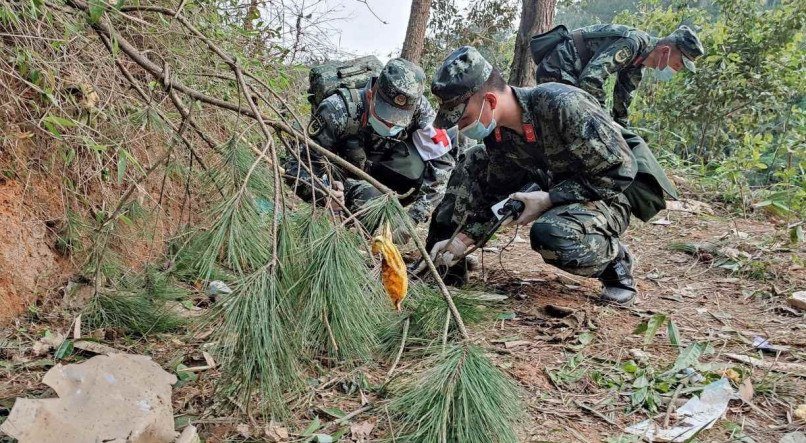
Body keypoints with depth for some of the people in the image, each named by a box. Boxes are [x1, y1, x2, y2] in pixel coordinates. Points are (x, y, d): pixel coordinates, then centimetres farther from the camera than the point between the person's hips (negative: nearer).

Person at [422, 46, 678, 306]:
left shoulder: (562, 105, -31)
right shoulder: (496, 132, -8)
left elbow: (619, 170, -27)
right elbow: (498, 192, 3)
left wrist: (549, 199, -27)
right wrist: (463, 238, -9)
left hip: (609, 194, -7)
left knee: (551, 235, -38)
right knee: (474, 163, -2)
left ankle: (617, 263, -6)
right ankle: (446, 263, 6)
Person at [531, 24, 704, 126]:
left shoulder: (638, 65, 8)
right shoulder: (632, 43, -23)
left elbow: (622, 100, 18)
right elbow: (591, 78, -32)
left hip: (567, 74, 11)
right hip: (556, 69, -11)